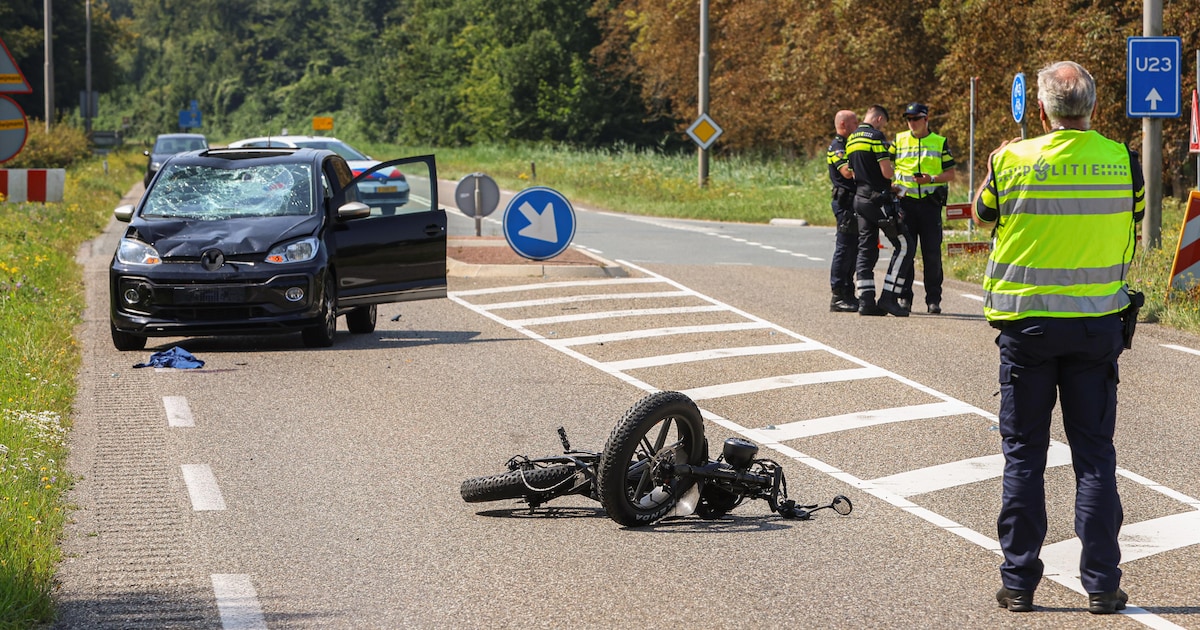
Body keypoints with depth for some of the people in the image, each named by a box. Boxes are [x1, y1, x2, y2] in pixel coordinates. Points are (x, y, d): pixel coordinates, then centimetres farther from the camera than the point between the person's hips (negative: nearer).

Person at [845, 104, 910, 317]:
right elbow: (886, 171, -18)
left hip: (860, 198, 8)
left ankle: (866, 300, 3)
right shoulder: (876, 137, -11)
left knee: (866, 250, 9)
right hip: (879, 200, -8)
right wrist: (893, 171, 7)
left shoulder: (851, 139, 16)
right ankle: (889, 297, -8)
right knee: (902, 245, -2)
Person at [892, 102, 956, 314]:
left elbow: (951, 174, 7)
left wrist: (932, 179, -10)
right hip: (905, 201, 1)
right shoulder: (898, 140, 11)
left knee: (932, 253, 0)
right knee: (905, 251, -1)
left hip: (930, 202, -1)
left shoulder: (940, 143, 8)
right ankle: (905, 297, 6)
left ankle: (933, 299, 6)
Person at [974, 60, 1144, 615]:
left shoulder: (1012, 160, -9)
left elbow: (984, 216, 9)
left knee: (1023, 453, 8)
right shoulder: (1122, 160, -6)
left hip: (1025, 321, -1)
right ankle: (1101, 585, 5)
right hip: (1098, 322, 1)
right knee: (1094, 453, 7)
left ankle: (1018, 582, 8)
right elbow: (1136, 217, 10)